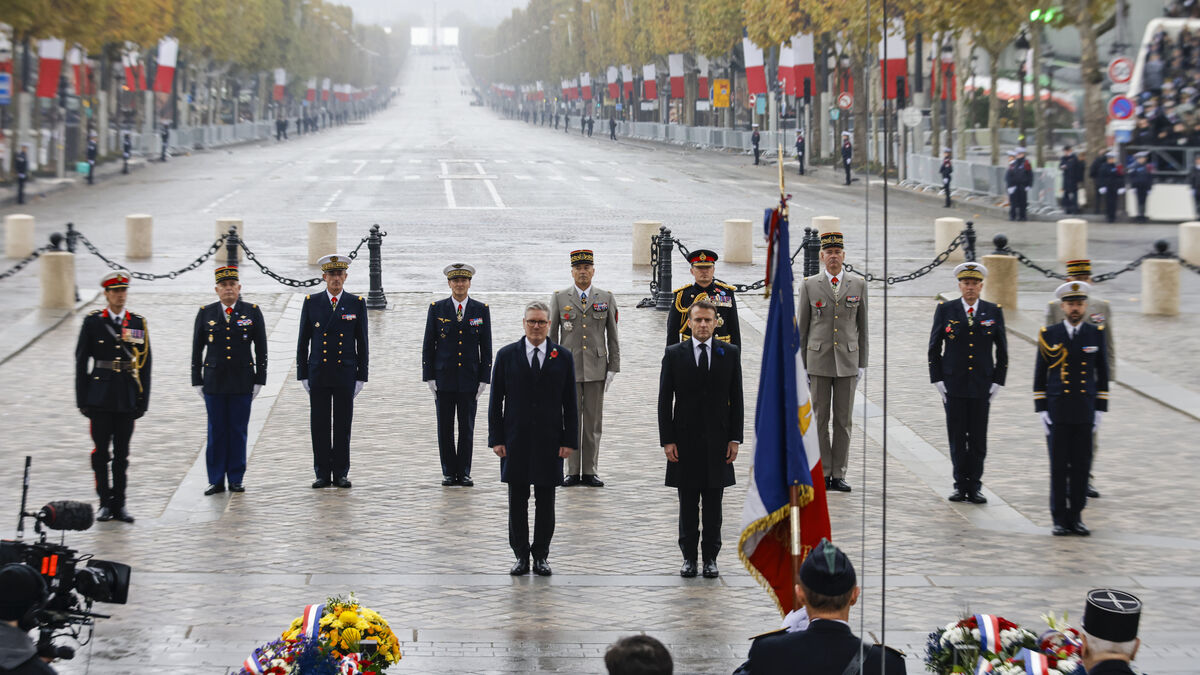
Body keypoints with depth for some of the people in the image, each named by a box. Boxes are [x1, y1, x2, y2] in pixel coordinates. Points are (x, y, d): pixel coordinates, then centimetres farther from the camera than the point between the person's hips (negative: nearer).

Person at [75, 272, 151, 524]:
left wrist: (143, 401, 2)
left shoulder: (138, 323, 5)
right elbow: (81, 362, 2)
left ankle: (119, 504, 12)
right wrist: (82, 399, -3)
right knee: (101, 451, 1)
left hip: (127, 399, 1)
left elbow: (145, 365, 7)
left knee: (122, 453, 6)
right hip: (100, 397, -1)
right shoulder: (92, 322, 1)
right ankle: (105, 503, 10)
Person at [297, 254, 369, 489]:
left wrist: (361, 377, 0)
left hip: (345, 374, -1)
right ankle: (322, 474, 8)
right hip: (318, 374, 1)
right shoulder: (311, 303, 5)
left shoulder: (357, 303, 3)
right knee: (319, 426, 1)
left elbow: (362, 343, 4)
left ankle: (341, 474, 9)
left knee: (343, 426, 2)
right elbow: (303, 342, 7)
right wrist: (303, 375, 2)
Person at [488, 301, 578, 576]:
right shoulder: (506, 355, 3)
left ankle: (541, 556, 13)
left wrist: (569, 440, -3)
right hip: (515, 442, 0)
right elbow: (496, 401, 3)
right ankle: (521, 556, 12)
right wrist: (496, 439, -4)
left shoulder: (563, 357, 4)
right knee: (517, 502, 3)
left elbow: (570, 403, 4)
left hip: (550, 442, 0)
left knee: (546, 502, 5)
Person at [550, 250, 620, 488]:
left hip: (596, 368, 0)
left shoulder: (606, 299, 6)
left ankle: (590, 471, 9)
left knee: (593, 421, 3)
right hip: (568, 368, 0)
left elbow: (613, 336, 7)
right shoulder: (559, 298, 5)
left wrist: (613, 368, 1)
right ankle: (572, 472, 7)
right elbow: (551, 335, 6)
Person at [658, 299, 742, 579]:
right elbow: (665, 400, 1)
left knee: (714, 504, 5)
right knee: (688, 504, 5)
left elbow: (736, 399, 4)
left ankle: (710, 558, 12)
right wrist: (667, 440, -6)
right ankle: (689, 558, 13)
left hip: (717, 440, 0)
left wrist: (735, 439, -2)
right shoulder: (673, 354, 2)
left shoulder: (730, 353, 4)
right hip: (684, 440, 0)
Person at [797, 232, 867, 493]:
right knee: (819, 419, 1)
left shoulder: (858, 285, 5)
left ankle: (839, 475, 7)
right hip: (818, 361, -1)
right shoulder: (809, 286, 2)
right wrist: (800, 365, 1)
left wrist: (862, 363, 4)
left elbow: (862, 326, 8)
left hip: (847, 361, 1)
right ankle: (823, 474, 7)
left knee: (844, 420, 2)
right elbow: (801, 327, 5)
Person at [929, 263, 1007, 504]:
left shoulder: (994, 312, 5)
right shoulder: (945, 310, 2)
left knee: (978, 439, 2)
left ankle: (974, 487, 8)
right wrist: (938, 382, -1)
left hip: (982, 387, 0)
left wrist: (997, 383, 2)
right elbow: (934, 348, 5)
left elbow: (1002, 351, 9)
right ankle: (961, 485, 11)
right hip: (953, 385, 0)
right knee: (957, 438, 3)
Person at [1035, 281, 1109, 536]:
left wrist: (1100, 410, 3)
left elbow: (1102, 374, 9)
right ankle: (1060, 519, 6)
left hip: (1085, 412, 1)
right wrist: (1041, 410, -1)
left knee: (1081, 465, 3)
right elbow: (1040, 375, 5)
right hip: (1057, 411, -1)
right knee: (1059, 466, 0)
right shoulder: (1049, 334, 2)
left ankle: (1075, 517, 10)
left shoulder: (1096, 334, 5)